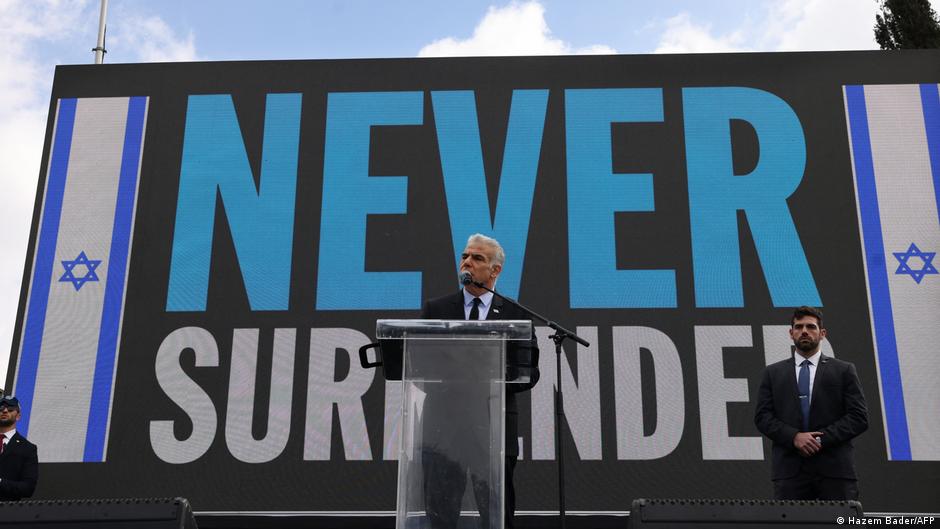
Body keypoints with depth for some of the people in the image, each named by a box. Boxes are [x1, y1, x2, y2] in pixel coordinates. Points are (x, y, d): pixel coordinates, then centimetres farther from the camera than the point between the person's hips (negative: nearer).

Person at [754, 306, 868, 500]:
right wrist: (794, 437, -11)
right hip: (789, 469, 1)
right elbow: (762, 417, 6)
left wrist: (822, 439, -10)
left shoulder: (844, 371, 9)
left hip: (834, 468, -1)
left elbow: (859, 417, 2)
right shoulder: (773, 373, 13)